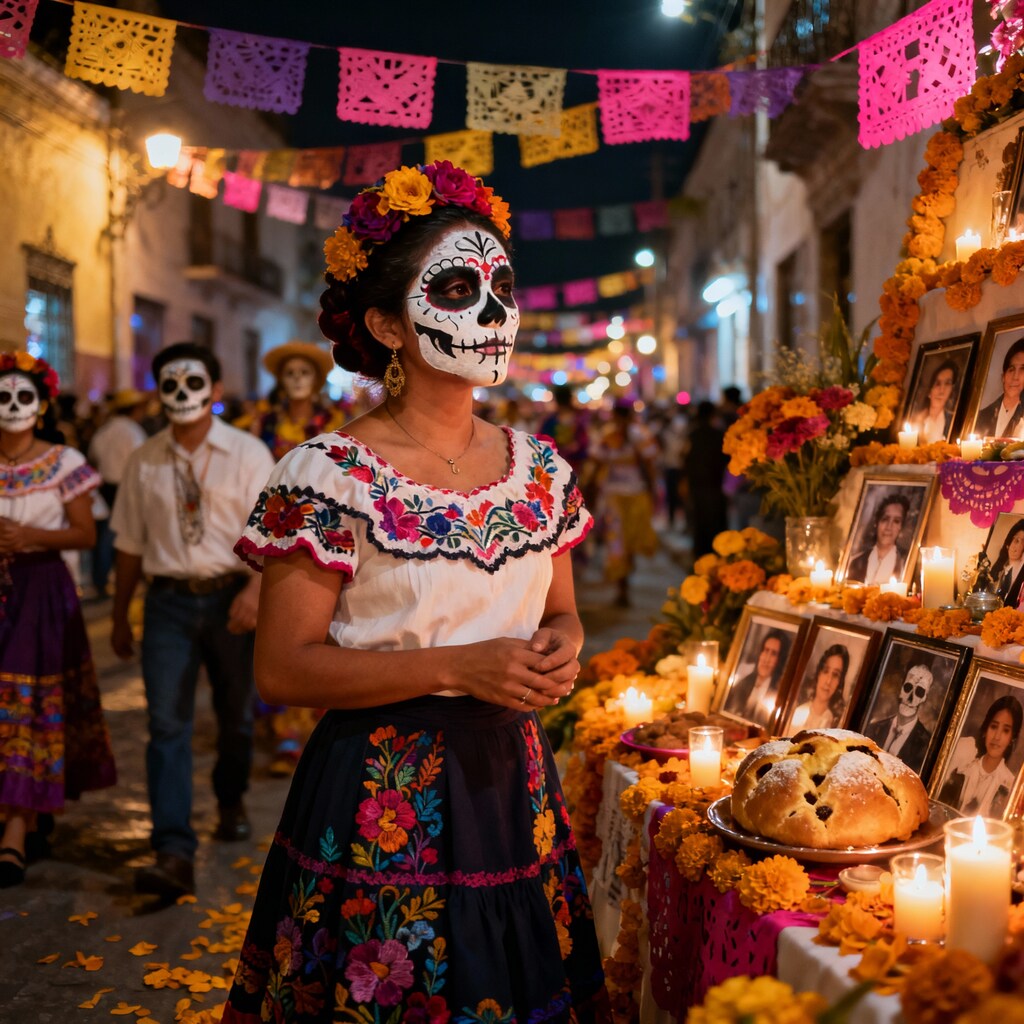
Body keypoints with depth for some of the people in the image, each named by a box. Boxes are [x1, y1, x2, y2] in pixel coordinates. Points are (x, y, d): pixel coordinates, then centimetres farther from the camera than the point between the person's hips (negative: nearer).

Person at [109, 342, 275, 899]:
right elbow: (131, 543, 12)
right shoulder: (144, 461, 6)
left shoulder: (247, 453, -1)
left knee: (236, 716, 14)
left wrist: (255, 588, -25)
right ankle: (174, 853, -9)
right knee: (167, 723, -7)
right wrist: (119, 615, 14)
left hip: (231, 597, -1)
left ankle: (231, 802, 41)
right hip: (169, 599, 1)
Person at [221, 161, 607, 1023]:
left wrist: (561, 646, -8)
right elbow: (283, 669, -15)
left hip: (510, 781, 5)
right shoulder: (331, 477, -14)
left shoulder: (540, 469, 4)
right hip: (379, 792, -5)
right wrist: (455, 668, -21)